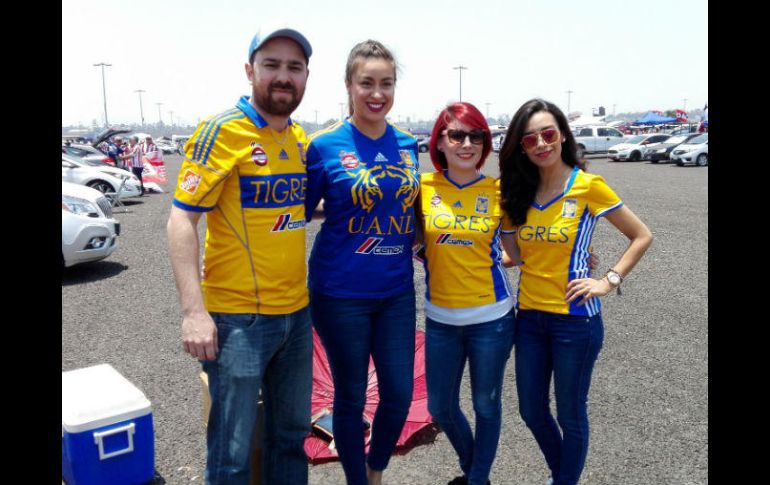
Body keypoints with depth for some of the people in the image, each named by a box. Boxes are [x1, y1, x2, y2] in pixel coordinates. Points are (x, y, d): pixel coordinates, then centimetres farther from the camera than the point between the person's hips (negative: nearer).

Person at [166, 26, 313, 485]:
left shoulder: (299, 137, 8)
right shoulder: (223, 131, -11)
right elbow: (182, 220, -14)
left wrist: (299, 290, 9)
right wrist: (194, 311, -20)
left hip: (296, 312, 6)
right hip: (238, 317, -6)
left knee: (292, 433, 19)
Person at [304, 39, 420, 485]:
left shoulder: (409, 146, 3)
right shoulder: (324, 146, -10)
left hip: (397, 291, 4)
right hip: (341, 293, -4)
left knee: (400, 393, 12)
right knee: (351, 396, 11)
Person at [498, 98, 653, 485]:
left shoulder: (588, 186, -11)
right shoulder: (518, 192, 3)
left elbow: (641, 236, -3)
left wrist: (609, 281, -11)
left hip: (574, 319, -5)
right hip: (529, 315, 5)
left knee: (570, 415, 10)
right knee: (531, 411, 17)